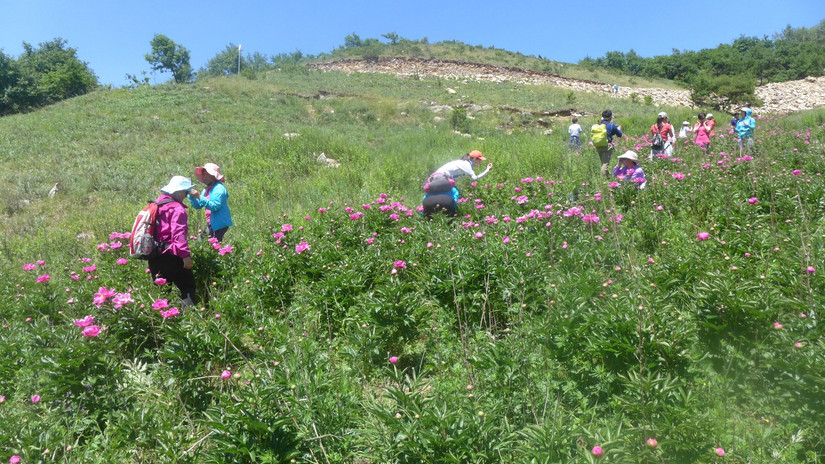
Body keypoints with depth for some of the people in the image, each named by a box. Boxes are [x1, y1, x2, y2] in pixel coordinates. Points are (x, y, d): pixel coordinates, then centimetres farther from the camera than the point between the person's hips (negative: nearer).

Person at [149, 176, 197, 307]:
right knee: (187, 287, -5)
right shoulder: (177, 208, -11)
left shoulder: (156, 204, 16)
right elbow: (179, 233, -21)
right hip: (171, 256, -9)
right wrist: (185, 254, -24)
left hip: (155, 256, 9)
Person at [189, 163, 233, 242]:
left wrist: (200, 197, -25)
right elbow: (198, 206, 15)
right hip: (210, 224, 9)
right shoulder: (207, 189, 15)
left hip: (220, 224, -9)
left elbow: (215, 206, -23)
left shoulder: (219, 188, -13)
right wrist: (192, 196, -2)